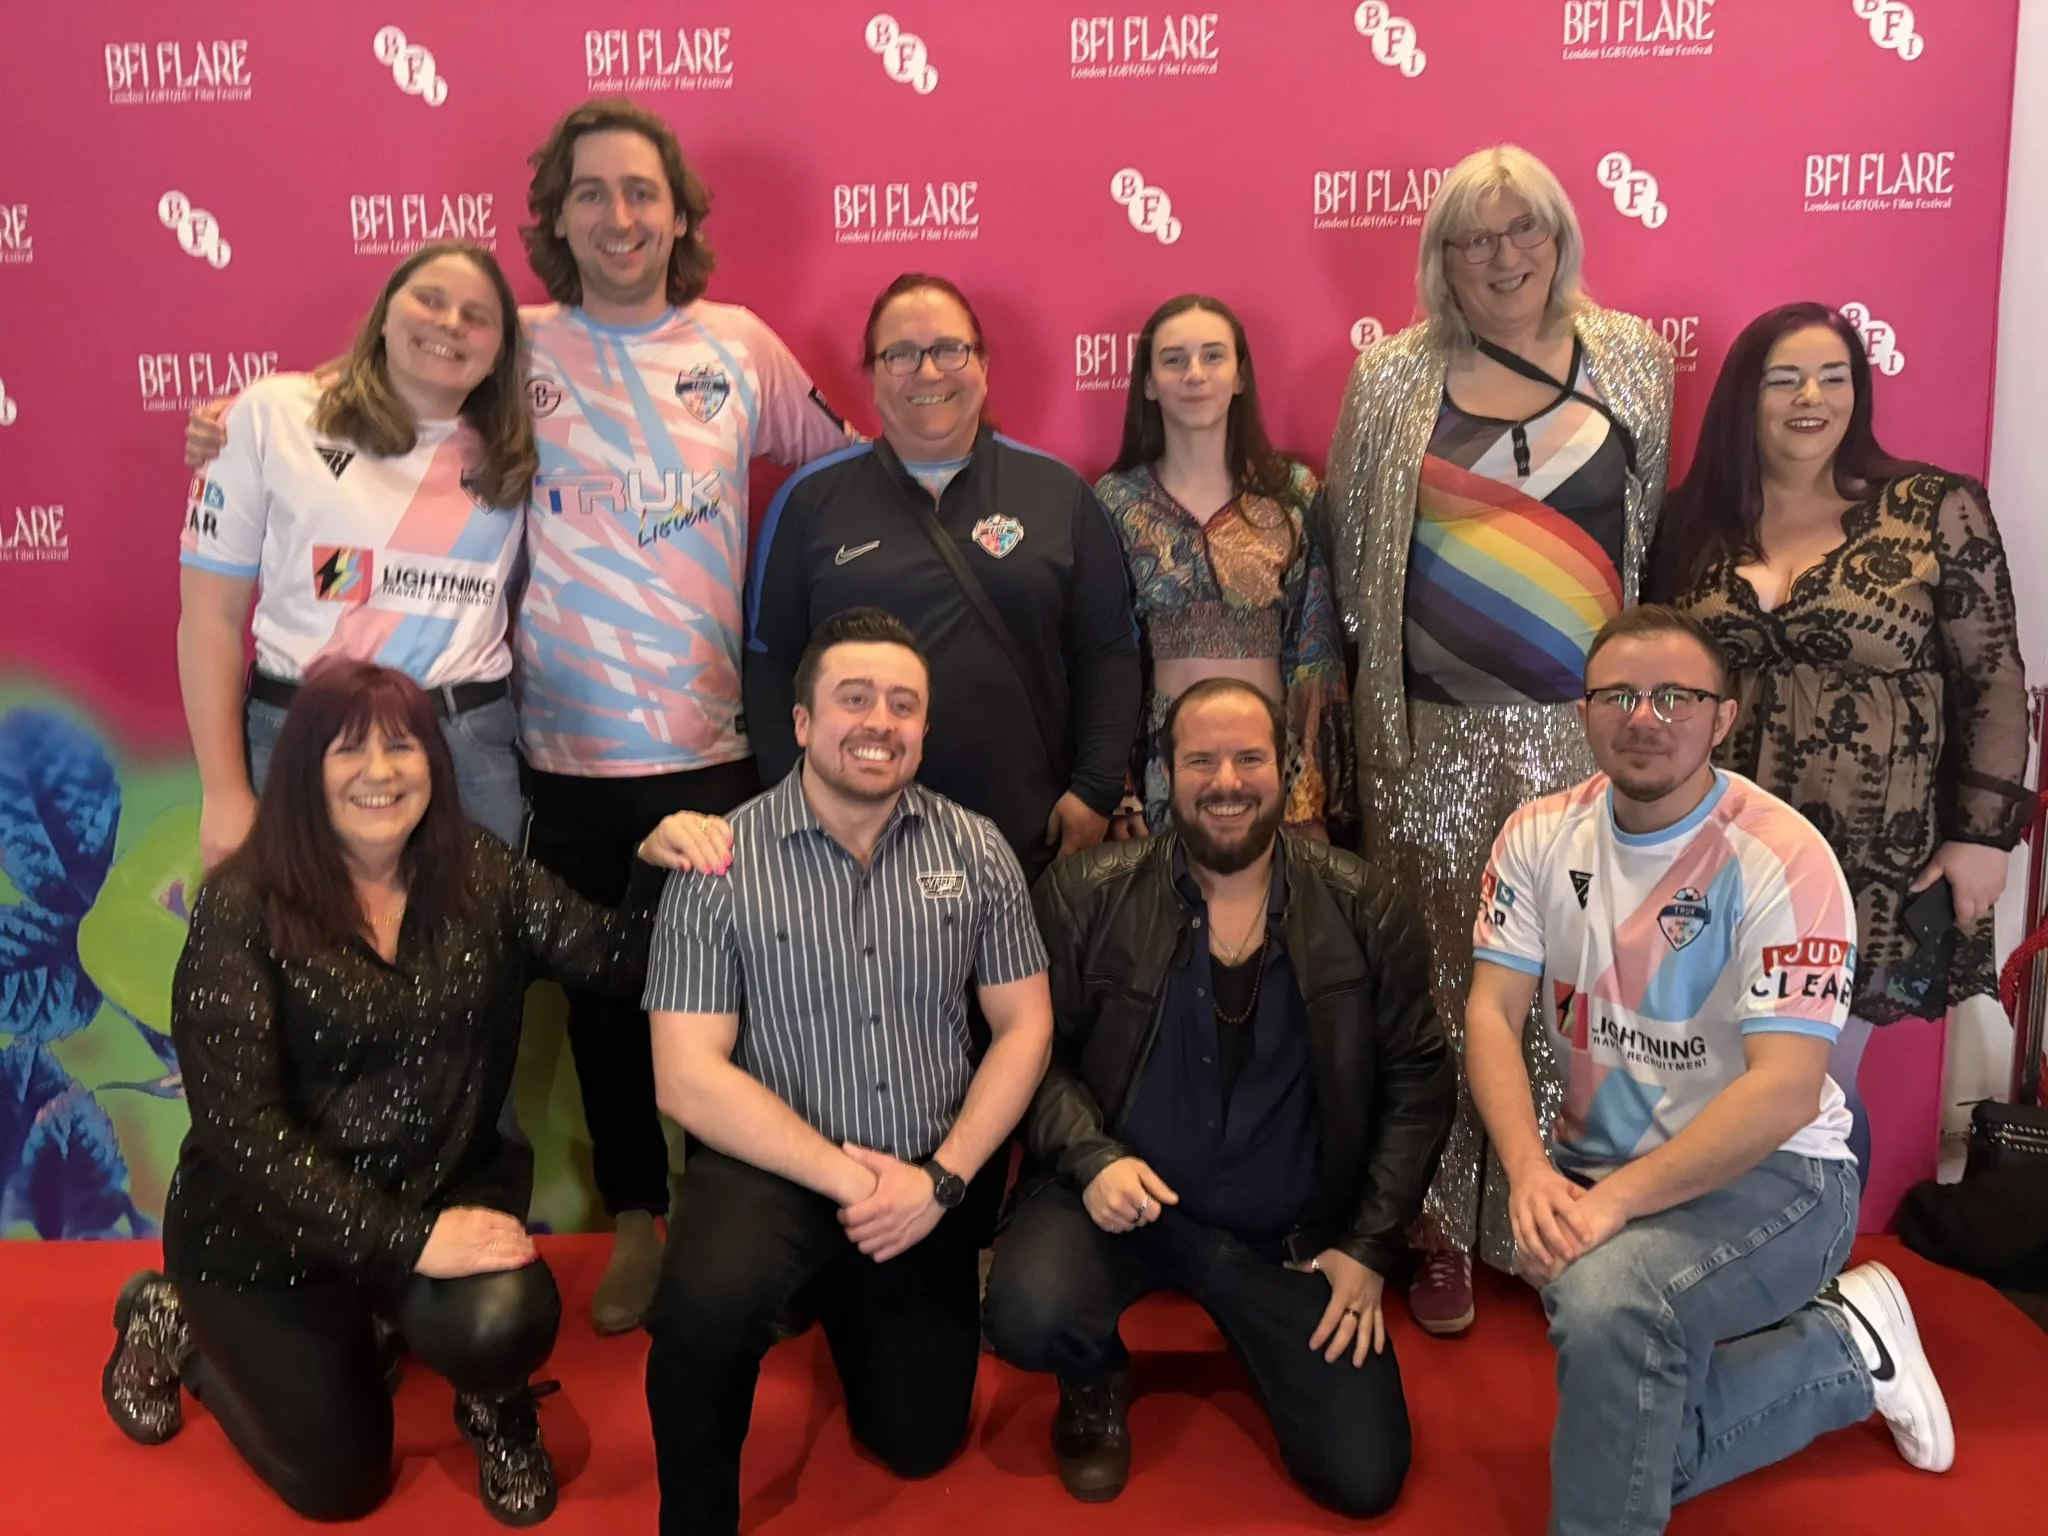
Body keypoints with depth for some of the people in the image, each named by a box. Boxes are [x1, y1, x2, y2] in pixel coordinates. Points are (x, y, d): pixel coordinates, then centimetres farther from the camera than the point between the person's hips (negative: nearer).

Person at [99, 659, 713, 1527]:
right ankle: (174, 1324, 35)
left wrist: (657, 867, -30)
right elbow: (241, 1126, -21)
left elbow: (616, 960, -10)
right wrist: (402, 1241, -27)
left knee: (506, 1323, -30)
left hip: (444, 1193, 2)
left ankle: (496, 1405, 9)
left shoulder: (481, 879, -5)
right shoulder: (244, 909, -17)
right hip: (267, 1230, -2)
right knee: (339, 1481, 9)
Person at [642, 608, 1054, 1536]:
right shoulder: (722, 864, -12)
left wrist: (942, 1176, -12)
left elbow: (1024, 1027, 0)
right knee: (709, 1302, -35)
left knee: (920, 1442, 12)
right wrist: (843, 1177, -20)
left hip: (930, 1182, 4)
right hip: (773, 1168, -3)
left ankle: (848, 1305, 45)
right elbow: (689, 1076, -14)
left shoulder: (976, 851, -3)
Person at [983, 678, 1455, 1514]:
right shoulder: (1087, 896, -7)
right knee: (1028, 1317, -31)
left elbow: (1417, 1083, 2)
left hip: (1293, 1235, 2)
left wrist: (1368, 1246, -3)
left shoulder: (1365, 911, -4)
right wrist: (1091, 1158, -20)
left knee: (1364, 1478, -6)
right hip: (1122, 1198, -1)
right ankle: (1096, 1381, 9)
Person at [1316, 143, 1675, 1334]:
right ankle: (1440, 1233, 20)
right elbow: (1348, 539, 8)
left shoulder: (1631, 361, 8)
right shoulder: (1395, 377, 3)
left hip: (1585, 731, 1)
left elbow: (1650, 529, 10)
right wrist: (1387, 655, 7)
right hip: (1435, 734, -1)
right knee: (1442, 979, 4)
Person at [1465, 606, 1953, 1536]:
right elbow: (1493, 1015, -6)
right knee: (1636, 1440, -5)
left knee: (1606, 1300, -35)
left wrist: (1613, 1201, -30)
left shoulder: (1782, 859, -17)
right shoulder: (1540, 836, -2)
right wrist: (1530, 1171, -23)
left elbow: (1786, 1092, -23)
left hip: (1772, 1172, -5)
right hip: (1598, 1164, 6)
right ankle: (1846, 1351, 20)